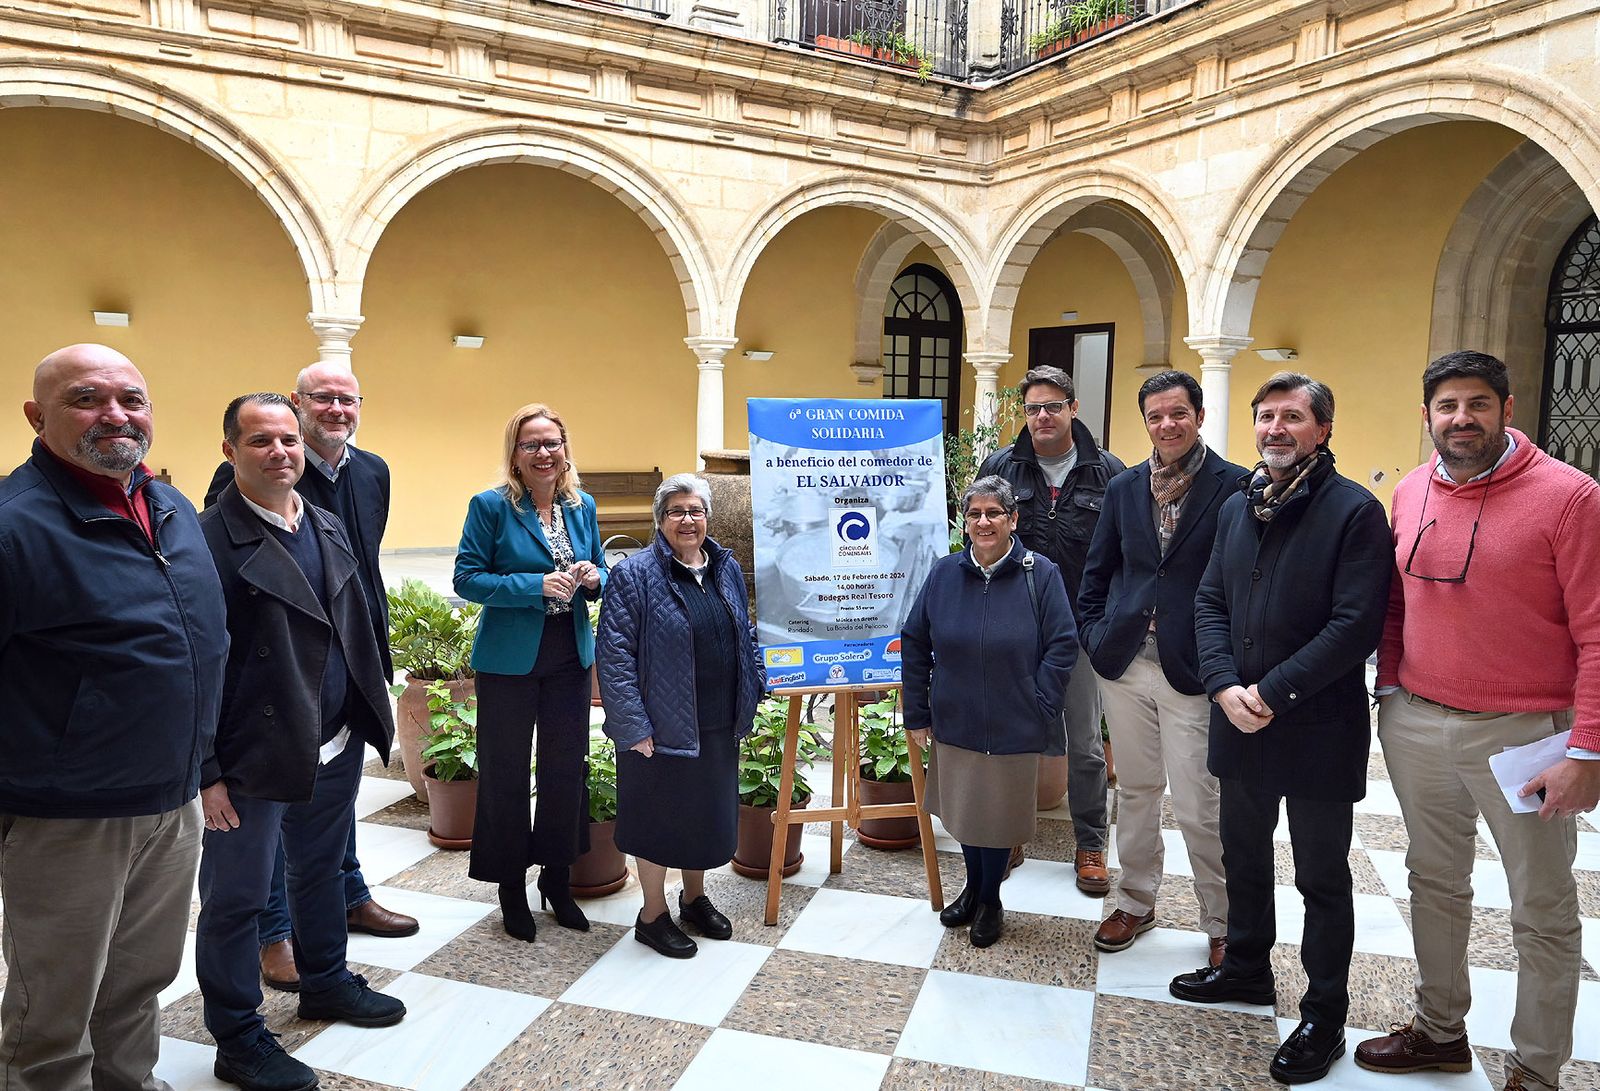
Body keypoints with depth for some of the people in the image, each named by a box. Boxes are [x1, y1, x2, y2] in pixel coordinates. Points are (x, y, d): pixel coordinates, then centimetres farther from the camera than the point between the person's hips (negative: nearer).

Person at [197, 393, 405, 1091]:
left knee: (321, 871, 24)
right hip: (254, 760, -7)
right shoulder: (209, 538, -16)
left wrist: (371, 713, 13)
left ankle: (325, 980, 45)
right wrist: (205, 771, -16)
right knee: (235, 898, 9)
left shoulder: (327, 527, 7)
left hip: (337, 746, 7)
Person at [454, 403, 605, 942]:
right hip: (510, 660, -4)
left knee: (566, 770, 12)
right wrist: (538, 586, -22)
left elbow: (601, 570, 15)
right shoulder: (491, 506, -8)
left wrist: (593, 578, -9)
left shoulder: (582, 506, 6)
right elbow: (467, 579, -12)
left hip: (571, 659, 5)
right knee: (506, 774, 7)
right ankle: (511, 887, 25)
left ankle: (558, 881, 30)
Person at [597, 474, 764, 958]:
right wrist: (633, 726, -18)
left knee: (708, 813, 18)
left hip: (718, 726, 6)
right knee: (659, 815, 8)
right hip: (661, 726, -6)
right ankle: (652, 915, 26)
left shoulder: (727, 569, 7)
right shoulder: (634, 575, -12)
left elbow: (745, 638, 17)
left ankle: (695, 898, 39)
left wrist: (752, 694, 10)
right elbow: (615, 654, -15)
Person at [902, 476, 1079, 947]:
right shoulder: (945, 573, -3)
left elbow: (1063, 645, -9)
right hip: (954, 723, 3)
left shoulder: (1039, 573, -10)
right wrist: (917, 713, 0)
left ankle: (990, 900, 34)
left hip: (1012, 729, -2)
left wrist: (1040, 709, -13)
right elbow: (914, 643, 2)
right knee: (963, 810, 17)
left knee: (998, 815, 11)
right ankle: (972, 888, 41)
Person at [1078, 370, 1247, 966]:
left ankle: (1223, 925, 21)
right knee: (1135, 791, 16)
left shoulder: (1234, 486, -6)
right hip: (1125, 664, 4)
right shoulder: (1124, 488, 9)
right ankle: (1135, 900, 33)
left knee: (1198, 809, 1)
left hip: (1192, 671, -4)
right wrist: (1096, 636, 5)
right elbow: (1097, 572, 15)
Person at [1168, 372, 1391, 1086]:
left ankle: (1323, 1017, 25)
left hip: (1319, 729, -6)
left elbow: (1357, 625, -19)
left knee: (1322, 876, 9)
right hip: (1240, 724, 6)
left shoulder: (1355, 511, -12)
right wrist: (1225, 686, -9)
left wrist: (1272, 693, -20)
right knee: (1243, 854, 21)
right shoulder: (1236, 508, 8)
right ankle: (1246, 967, 42)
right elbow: (1210, 601, 7)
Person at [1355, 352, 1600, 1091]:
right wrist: (1389, 692, 9)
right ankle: (1439, 1030, 36)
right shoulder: (1410, 493, 5)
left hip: (1523, 733, -5)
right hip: (1416, 725, 5)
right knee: (1434, 883, 18)